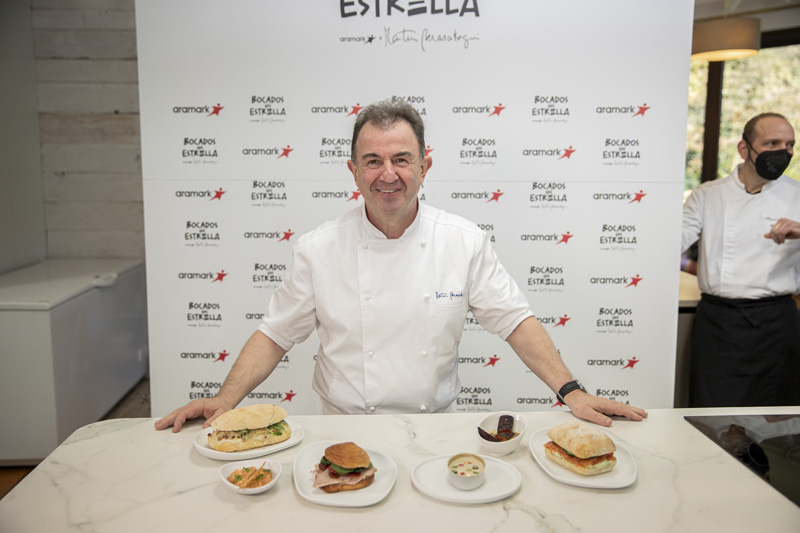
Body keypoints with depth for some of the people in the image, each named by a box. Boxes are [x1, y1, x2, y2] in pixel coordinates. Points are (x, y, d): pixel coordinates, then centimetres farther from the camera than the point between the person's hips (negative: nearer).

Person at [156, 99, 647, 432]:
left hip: (435, 428, 1)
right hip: (345, 430, 0)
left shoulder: (464, 241, -4)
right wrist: (226, 400, -10)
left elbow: (514, 319, -1)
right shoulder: (320, 249, -5)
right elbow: (275, 335, 1)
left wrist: (571, 391, -10)